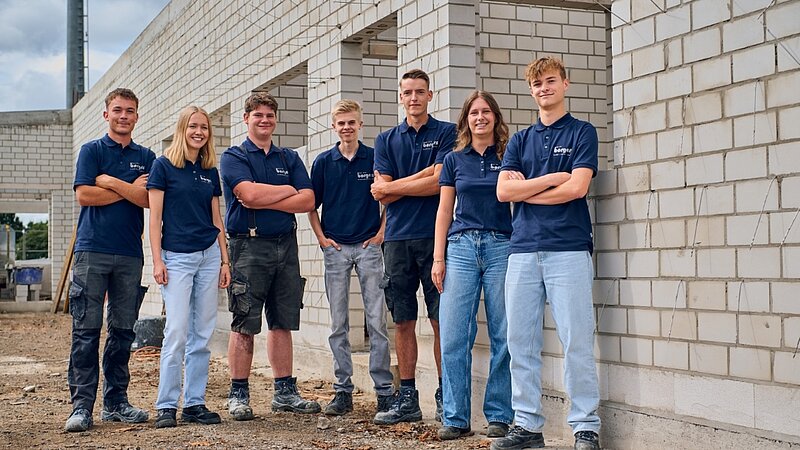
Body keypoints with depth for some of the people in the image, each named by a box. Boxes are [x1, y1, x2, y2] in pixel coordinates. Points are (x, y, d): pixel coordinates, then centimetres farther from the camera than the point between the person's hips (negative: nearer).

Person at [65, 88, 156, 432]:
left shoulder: (146, 157, 14)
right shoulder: (92, 150, 7)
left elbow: (150, 199, -1)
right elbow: (84, 195, -7)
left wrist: (111, 182, -8)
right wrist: (130, 190, -3)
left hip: (130, 254, 3)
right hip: (92, 250, -3)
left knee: (123, 330, 6)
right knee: (86, 331, -5)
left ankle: (115, 401, 13)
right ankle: (81, 405, -3)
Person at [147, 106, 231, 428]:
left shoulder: (211, 172, 12)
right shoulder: (163, 166, -2)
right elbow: (155, 217, -5)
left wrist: (225, 260, 11)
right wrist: (157, 260, -11)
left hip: (209, 256, 5)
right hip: (177, 257, -5)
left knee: (202, 334, 5)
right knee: (177, 331, -10)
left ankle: (195, 404, 12)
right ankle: (166, 406, -1)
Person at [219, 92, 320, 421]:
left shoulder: (290, 158, 15)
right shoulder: (233, 158, 3)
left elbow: (308, 200, 1)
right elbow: (249, 193, -16)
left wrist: (264, 202, -9)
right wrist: (287, 190, -2)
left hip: (285, 245, 5)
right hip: (249, 246, -4)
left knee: (283, 323, 8)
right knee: (244, 325, -3)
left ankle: (285, 391, 15)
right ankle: (238, 394, 5)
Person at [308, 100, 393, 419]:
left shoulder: (374, 158, 3)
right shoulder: (323, 162, 6)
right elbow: (311, 205, 11)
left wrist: (381, 232, 0)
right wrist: (321, 237, 1)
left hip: (368, 246, -1)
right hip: (335, 247, 1)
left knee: (377, 321, -2)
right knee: (338, 324, 4)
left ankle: (384, 390, 3)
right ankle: (343, 391, 11)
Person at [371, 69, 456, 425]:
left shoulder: (447, 133, 4)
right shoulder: (386, 140, 14)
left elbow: (439, 183, -9)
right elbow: (381, 193, 4)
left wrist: (393, 186, -2)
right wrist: (425, 176, -6)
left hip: (436, 237, -3)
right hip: (398, 238, 3)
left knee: (441, 320, -2)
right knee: (403, 321, 6)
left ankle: (445, 396, 6)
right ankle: (406, 398, 13)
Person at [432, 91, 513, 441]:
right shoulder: (454, 160, 13)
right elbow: (444, 210, 12)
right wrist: (438, 258, 4)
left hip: (501, 247, -1)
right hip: (461, 247, 2)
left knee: (502, 337, -1)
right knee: (453, 336, -4)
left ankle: (499, 416, 9)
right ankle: (455, 418, 4)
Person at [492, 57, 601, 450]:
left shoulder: (582, 132, 7)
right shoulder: (520, 140, 19)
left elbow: (576, 188, -7)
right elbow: (504, 191, 5)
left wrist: (525, 190, 1)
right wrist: (554, 178, -3)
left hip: (568, 248, -4)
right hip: (523, 250, 4)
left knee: (577, 342, -6)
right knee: (521, 342, 4)